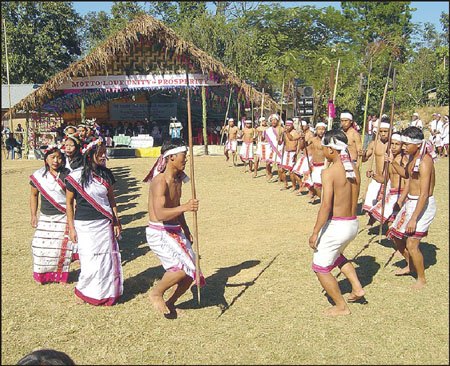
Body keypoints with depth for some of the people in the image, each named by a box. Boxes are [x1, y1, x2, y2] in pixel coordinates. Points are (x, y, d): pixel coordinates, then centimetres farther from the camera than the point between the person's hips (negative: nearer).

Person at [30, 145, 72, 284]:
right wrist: (33, 215, 7)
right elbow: (34, 195, 10)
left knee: (62, 246, 2)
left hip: (64, 217, -2)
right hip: (45, 217, 2)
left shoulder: (67, 175, -7)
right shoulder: (38, 175, 0)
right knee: (41, 246, 1)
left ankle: (60, 275, 21)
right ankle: (42, 275, 20)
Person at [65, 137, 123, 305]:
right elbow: (69, 202, -2)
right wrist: (71, 228, -3)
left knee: (107, 260, 7)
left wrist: (117, 221, 8)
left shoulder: (106, 174, 3)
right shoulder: (76, 176, -9)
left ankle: (107, 292, 25)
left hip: (105, 224, 4)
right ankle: (85, 291, 24)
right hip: (85, 225, -4)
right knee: (91, 263, -2)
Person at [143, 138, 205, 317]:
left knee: (191, 272, 5)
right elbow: (160, 214, -32)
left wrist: (186, 230, 25)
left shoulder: (178, 179, 9)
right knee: (183, 267, -23)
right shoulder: (160, 181, -20)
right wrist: (184, 207, -43)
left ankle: (170, 302, 28)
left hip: (176, 232, 9)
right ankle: (156, 293, 3)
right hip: (158, 233, -9)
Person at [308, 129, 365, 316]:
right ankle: (357, 287, 31)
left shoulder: (329, 172, -19)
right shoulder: (354, 169, 3)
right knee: (336, 254, 35)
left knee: (320, 267, 10)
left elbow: (326, 206, -22)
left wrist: (315, 232, -17)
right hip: (353, 224, 8)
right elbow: (354, 200, 10)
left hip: (336, 225, -8)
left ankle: (341, 306, 19)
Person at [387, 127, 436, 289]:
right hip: (410, 202, 10)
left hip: (423, 205, -9)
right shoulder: (413, 157, 5)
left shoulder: (424, 162, -23)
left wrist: (414, 219, -27)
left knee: (411, 244, -10)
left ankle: (421, 279, 10)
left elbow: (424, 194, -26)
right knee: (396, 235, 16)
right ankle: (410, 266, 38)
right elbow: (406, 174, 25)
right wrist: (393, 162, 7)